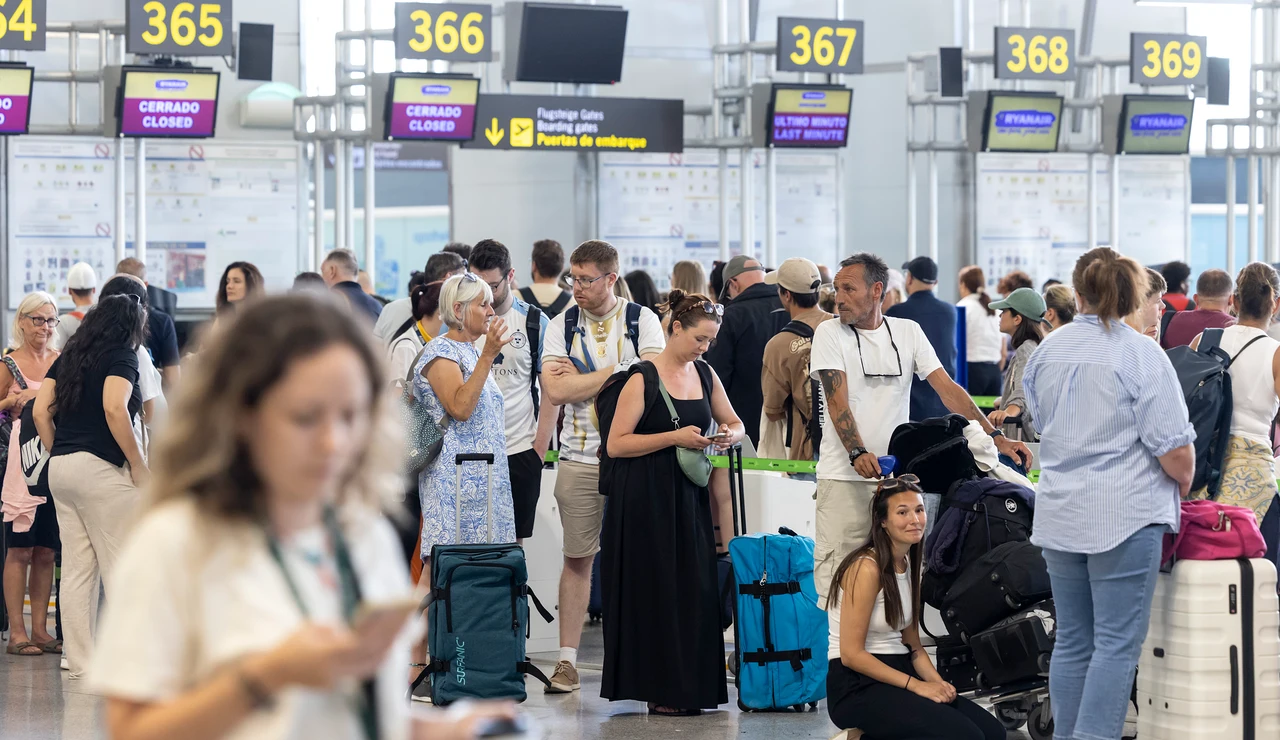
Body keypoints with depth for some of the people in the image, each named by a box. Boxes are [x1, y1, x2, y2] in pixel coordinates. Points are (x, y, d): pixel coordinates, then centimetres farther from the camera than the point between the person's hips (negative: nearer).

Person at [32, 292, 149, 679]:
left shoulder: (67, 357, 15)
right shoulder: (122, 357, -5)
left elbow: (40, 412, 10)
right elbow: (114, 408, -20)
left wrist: (58, 454, 16)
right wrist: (138, 465, -14)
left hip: (61, 468, 7)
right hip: (101, 466, -7)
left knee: (76, 567, 8)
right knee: (121, 565, -2)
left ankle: (80, 662, 10)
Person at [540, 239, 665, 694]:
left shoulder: (642, 321, 2)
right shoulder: (562, 326, 6)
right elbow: (555, 391, -7)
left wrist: (580, 378, -9)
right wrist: (613, 373, -7)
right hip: (580, 459, 1)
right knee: (578, 558, 3)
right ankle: (568, 661, 6)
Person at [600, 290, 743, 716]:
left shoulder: (705, 375, 10)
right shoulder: (643, 379, -8)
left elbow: (734, 423, 23)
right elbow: (616, 444, -12)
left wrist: (731, 434, -1)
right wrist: (675, 437, -18)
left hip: (690, 497, 6)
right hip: (647, 500, -6)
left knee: (695, 589, 2)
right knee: (656, 592, -3)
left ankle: (689, 687, 8)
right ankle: (660, 691, 2)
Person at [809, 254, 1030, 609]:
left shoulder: (907, 332, 8)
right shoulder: (829, 334, 1)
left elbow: (947, 389, 4)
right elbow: (837, 402, -10)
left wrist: (995, 437, -7)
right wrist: (858, 453, -26)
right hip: (844, 476, -2)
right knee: (837, 569, -6)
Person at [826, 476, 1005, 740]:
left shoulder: (910, 564, 13)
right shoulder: (867, 568, -15)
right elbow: (851, 653, -18)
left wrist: (938, 683, -4)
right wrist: (916, 685, -18)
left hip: (896, 675, 9)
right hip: (857, 688, -9)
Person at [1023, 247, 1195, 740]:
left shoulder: (1048, 350, 8)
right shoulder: (1142, 355, -12)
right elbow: (1174, 449, -13)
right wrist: (1184, 483, 7)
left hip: (1059, 514, 6)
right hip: (1122, 514, -6)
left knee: (1072, 641, 12)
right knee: (1117, 644, -3)